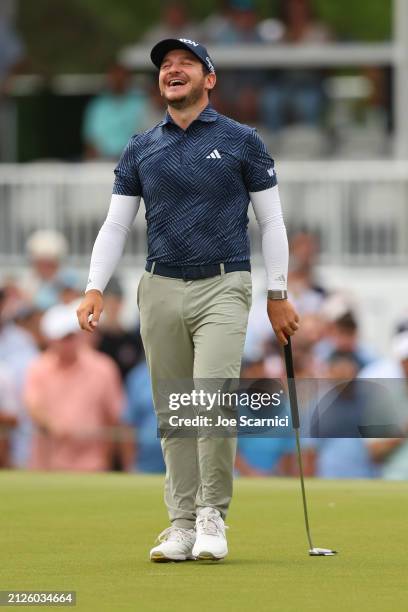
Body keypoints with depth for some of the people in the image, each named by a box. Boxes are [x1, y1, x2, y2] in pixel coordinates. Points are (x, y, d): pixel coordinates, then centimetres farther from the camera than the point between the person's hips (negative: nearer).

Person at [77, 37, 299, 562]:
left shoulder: (241, 141, 4)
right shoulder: (140, 149, 11)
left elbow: (270, 220, 6)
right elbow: (115, 225, 11)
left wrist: (278, 294, 1)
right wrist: (95, 288, -2)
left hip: (223, 287, -3)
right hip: (160, 289, 3)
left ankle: (212, 518, -6)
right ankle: (182, 525, 8)